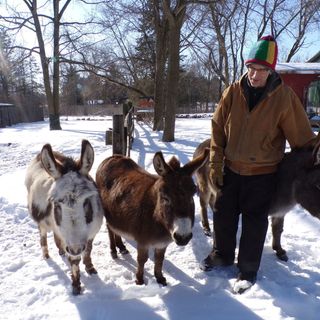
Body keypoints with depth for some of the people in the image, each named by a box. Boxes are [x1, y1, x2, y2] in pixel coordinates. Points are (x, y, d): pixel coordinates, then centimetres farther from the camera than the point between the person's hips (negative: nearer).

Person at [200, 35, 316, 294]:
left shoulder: (284, 97, -13)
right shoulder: (233, 92, -6)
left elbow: (302, 138, -6)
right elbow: (218, 129, -1)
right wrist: (215, 164, -3)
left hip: (262, 173, -3)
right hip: (232, 169, 3)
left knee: (254, 223, 8)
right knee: (224, 215, 15)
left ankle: (248, 270, 28)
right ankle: (222, 255, 39)